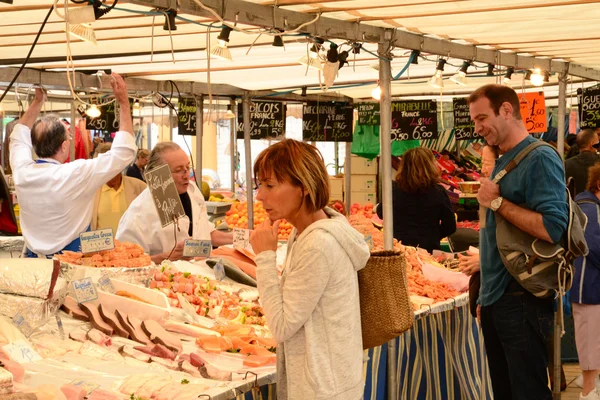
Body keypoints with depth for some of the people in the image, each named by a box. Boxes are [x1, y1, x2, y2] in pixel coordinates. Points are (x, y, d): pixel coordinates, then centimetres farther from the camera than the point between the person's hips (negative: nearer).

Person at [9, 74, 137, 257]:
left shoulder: (22, 173, -5)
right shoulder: (76, 175, -20)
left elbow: (19, 137, 18)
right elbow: (124, 151, -11)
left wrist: (37, 102, 20)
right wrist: (123, 102, -5)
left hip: (33, 262, 6)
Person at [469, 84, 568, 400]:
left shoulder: (540, 159, -13)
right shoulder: (503, 163, 14)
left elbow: (553, 228, -25)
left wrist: (496, 201, -17)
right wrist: (486, 294, 17)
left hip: (522, 302, -9)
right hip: (496, 300, 9)